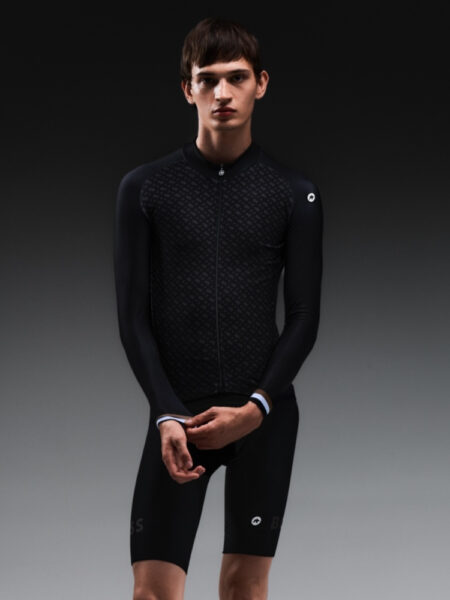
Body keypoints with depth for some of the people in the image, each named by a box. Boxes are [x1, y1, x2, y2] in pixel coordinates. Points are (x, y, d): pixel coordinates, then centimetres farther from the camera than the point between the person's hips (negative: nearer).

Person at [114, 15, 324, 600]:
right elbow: (133, 316, 2)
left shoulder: (295, 193, 5)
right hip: (179, 413, 0)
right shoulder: (145, 188, 4)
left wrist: (257, 408, -9)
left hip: (264, 413, 1)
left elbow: (304, 316, 4)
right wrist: (167, 415, -10)